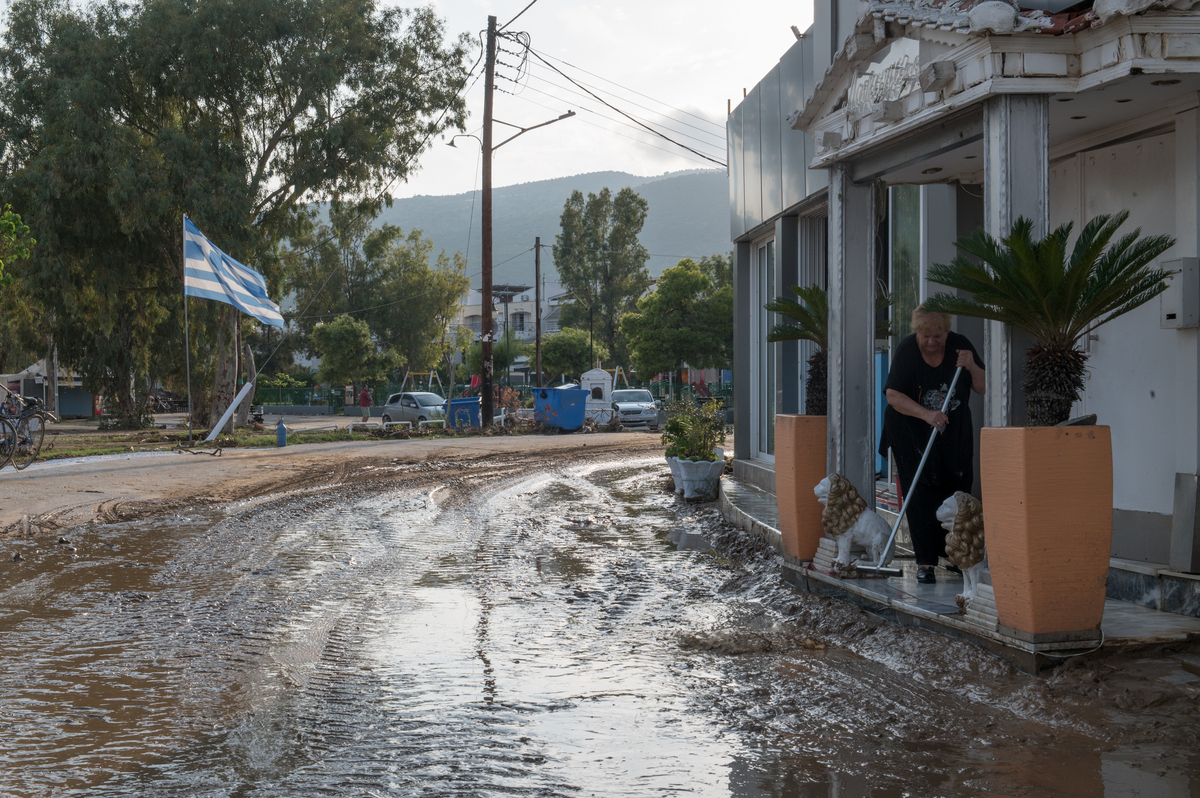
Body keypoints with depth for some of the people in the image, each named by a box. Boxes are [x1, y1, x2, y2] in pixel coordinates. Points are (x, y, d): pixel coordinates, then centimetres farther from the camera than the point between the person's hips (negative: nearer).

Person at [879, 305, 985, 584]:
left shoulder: (959, 345, -3)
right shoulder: (906, 350, -12)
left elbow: (983, 388, 1)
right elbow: (893, 395, -17)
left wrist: (971, 367, -18)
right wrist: (926, 414, -30)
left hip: (954, 434, 3)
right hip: (912, 433, -3)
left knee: (957, 491, 2)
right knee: (920, 495, -7)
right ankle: (925, 562, -5)